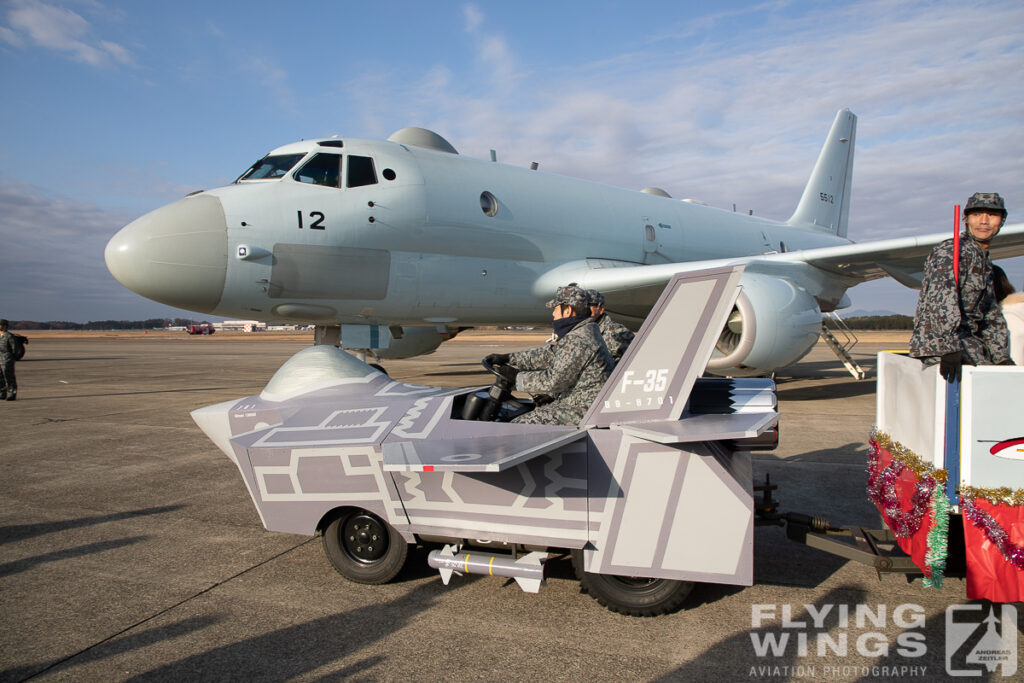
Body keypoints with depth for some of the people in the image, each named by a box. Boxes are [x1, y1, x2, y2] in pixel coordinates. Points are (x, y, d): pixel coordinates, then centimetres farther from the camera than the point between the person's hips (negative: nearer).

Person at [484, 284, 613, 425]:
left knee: (520, 425, -10)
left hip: (583, 412, -11)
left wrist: (517, 377, -12)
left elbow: (554, 380, -23)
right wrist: (508, 358, 15)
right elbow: (550, 354, 17)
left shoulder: (578, 341, -22)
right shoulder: (584, 332, 12)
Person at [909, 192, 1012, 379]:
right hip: (938, 343, -9)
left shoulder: (985, 261, 21)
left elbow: (992, 316, 26)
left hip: (968, 341, 9)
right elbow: (941, 300, -25)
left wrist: (1002, 358, 18)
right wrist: (950, 349, -35)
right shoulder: (952, 252, -10)